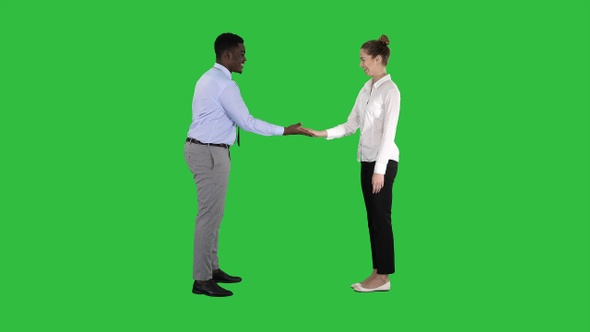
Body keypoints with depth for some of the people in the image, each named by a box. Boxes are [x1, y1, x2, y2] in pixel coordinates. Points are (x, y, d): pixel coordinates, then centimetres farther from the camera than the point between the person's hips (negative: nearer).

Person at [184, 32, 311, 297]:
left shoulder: (209, 78, 15)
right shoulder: (224, 84, -18)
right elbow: (247, 122, -19)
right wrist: (286, 131, -14)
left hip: (204, 149, 11)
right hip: (209, 153, -11)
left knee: (212, 213, 14)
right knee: (210, 215, -7)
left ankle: (212, 269, 22)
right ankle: (202, 280, -2)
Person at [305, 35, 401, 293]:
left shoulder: (390, 90, -13)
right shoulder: (367, 88, 12)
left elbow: (389, 133, -18)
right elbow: (352, 125, 13)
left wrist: (380, 168, -20)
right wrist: (323, 134, 0)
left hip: (383, 160, -9)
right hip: (367, 159, 9)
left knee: (381, 218, -3)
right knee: (373, 218, 10)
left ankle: (383, 278, 5)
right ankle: (377, 273, 17)